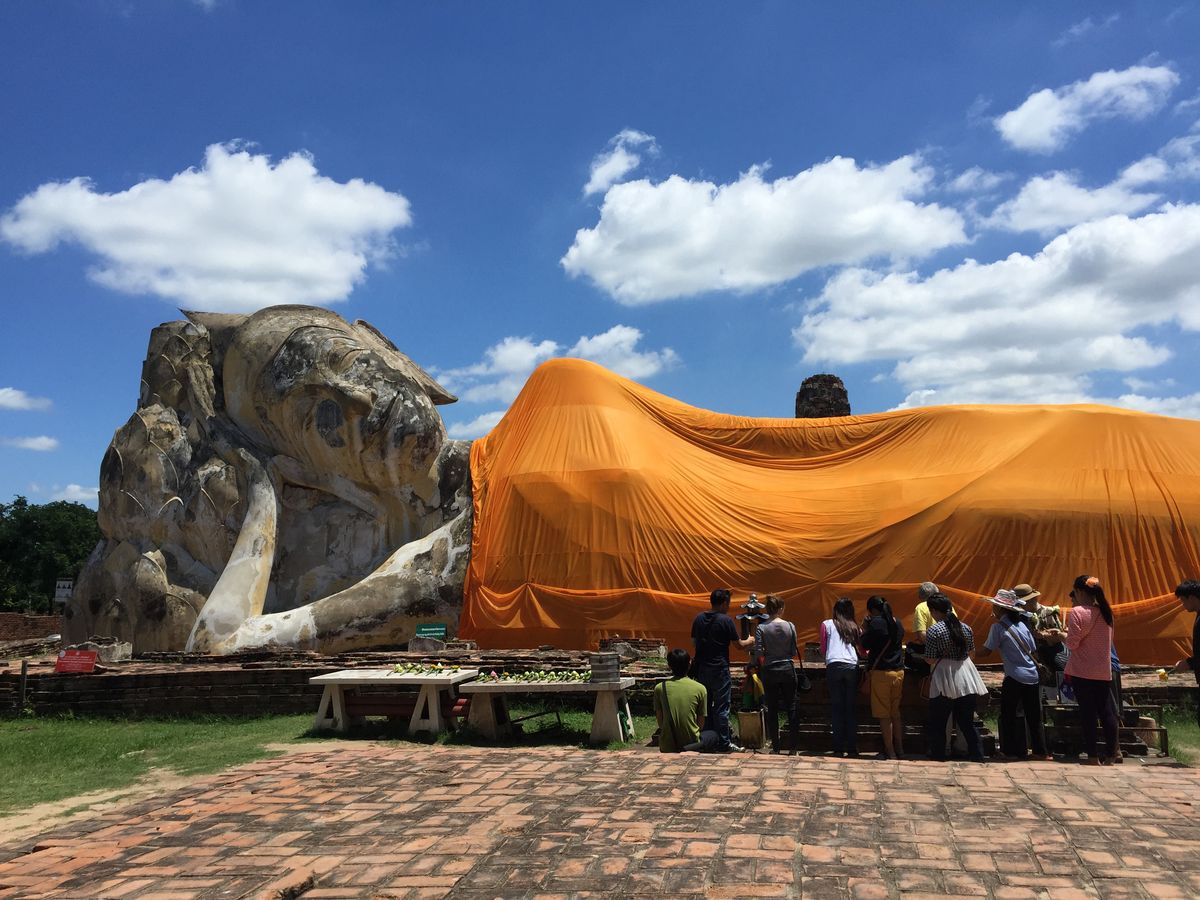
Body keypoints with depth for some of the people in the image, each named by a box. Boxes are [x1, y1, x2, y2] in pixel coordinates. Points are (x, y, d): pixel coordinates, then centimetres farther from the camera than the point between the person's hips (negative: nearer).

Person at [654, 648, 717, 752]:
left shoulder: (659, 688, -6)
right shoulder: (700, 689, -8)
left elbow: (660, 721, 0)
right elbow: (701, 724, -1)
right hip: (691, 742, -1)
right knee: (713, 735, 30)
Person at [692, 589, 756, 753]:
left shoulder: (698, 619, 6)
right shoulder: (726, 620, -11)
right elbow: (739, 644, -4)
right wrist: (750, 641, 16)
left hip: (701, 669, 6)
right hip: (719, 670, -6)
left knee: (704, 706, 14)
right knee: (721, 707, 1)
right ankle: (723, 744, 4)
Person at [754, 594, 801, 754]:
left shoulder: (761, 628, -8)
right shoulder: (790, 626, -5)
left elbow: (758, 653, -10)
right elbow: (794, 652, -2)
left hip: (770, 671, 0)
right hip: (788, 669, 0)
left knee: (772, 709, 8)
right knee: (791, 708, 9)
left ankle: (776, 747, 10)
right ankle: (792, 747, 9)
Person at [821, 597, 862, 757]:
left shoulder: (827, 624, 10)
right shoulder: (855, 627, 16)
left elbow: (823, 649, 12)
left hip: (834, 666, -2)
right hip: (852, 666, 2)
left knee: (836, 708, 2)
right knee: (851, 708, 7)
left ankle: (839, 748, 1)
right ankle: (852, 748, 8)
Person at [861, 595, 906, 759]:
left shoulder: (876, 622, -12)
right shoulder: (897, 623, 9)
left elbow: (865, 645, -8)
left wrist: (865, 629, 6)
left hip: (881, 672, -7)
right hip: (899, 671, 7)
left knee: (884, 716, 0)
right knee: (895, 714, 16)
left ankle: (890, 753, 1)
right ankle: (900, 751, 20)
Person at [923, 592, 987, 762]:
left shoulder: (934, 630, -14)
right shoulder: (966, 627, 4)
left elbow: (930, 659, -13)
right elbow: (971, 652, 14)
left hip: (944, 682, -5)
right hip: (966, 679, 5)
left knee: (937, 723, 7)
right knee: (967, 722, 14)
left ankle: (938, 755, 11)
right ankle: (977, 755, 15)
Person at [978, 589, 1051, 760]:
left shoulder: (999, 627, -9)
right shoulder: (1022, 624, 9)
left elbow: (986, 651, -10)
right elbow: (1034, 651, 12)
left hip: (1014, 678, -6)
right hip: (1033, 677, 6)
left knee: (1008, 715, 7)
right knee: (1034, 716, 14)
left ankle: (1012, 751, 11)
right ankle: (1040, 751, 20)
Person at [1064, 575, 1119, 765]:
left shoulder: (1077, 612, -14)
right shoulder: (1105, 612, 7)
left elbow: (1072, 643, -17)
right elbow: (1108, 641, 18)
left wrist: (1064, 635, 4)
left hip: (1082, 672, -6)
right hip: (1104, 671, 6)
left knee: (1087, 713, 0)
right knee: (1106, 711, 13)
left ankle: (1093, 757, 3)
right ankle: (1112, 753, 21)